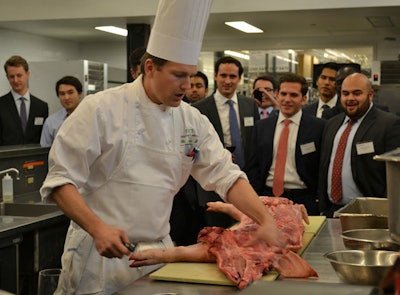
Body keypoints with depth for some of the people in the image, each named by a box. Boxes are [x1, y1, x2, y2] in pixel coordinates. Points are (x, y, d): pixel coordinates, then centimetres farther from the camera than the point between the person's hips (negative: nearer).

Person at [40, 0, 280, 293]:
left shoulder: (193, 122, 2)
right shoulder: (101, 110, -12)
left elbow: (227, 176, 0)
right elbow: (60, 180, -12)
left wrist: (267, 221, -14)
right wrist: (97, 228, -25)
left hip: (159, 252, 5)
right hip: (101, 253, -4)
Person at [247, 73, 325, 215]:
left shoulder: (318, 127, -2)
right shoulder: (261, 126, 10)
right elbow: (254, 167, 10)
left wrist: (320, 202, -8)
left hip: (303, 202, -3)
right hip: (267, 198, 3)